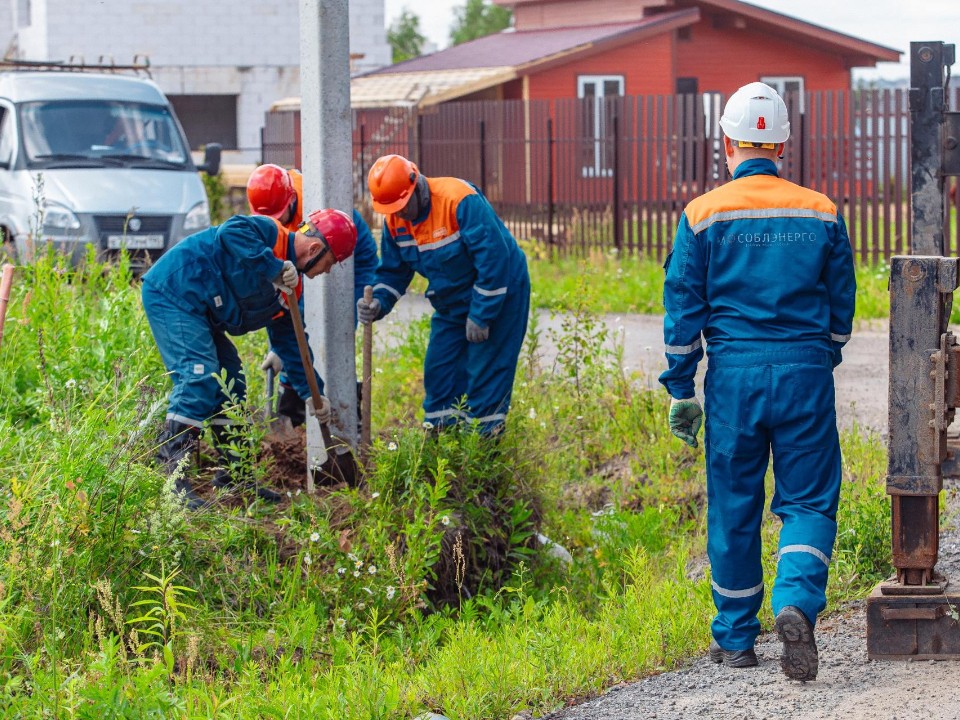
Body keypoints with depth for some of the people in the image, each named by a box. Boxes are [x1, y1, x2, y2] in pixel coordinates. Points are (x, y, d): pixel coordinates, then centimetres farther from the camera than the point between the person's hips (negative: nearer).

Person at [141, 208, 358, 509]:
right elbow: (231, 232, -33)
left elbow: (289, 342, 19)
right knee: (199, 377, -21)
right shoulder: (270, 233, -13)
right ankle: (172, 475, -24)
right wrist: (274, 268, -32)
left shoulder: (290, 287, 14)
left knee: (230, 383, 12)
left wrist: (311, 392, 14)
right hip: (171, 294, -11)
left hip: (198, 312, 11)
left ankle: (234, 475, 20)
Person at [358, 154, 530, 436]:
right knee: (438, 372, 4)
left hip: (498, 295, -7)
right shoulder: (394, 220, -6)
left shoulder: (460, 200, -29)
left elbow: (494, 260, -28)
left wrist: (481, 315, -24)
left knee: (485, 374, -8)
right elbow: (393, 271, 4)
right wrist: (378, 304, -17)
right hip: (451, 304, 7)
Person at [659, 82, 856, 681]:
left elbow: (683, 310, -1)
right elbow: (841, 305, 12)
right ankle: (797, 603, -19)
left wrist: (681, 391, 5)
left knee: (733, 506, 10)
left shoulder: (703, 216, -1)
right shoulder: (822, 214, 4)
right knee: (809, 500, 6)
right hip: (806, 372, 0)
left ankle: (735, 637, 19)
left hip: (734, 372, 0)